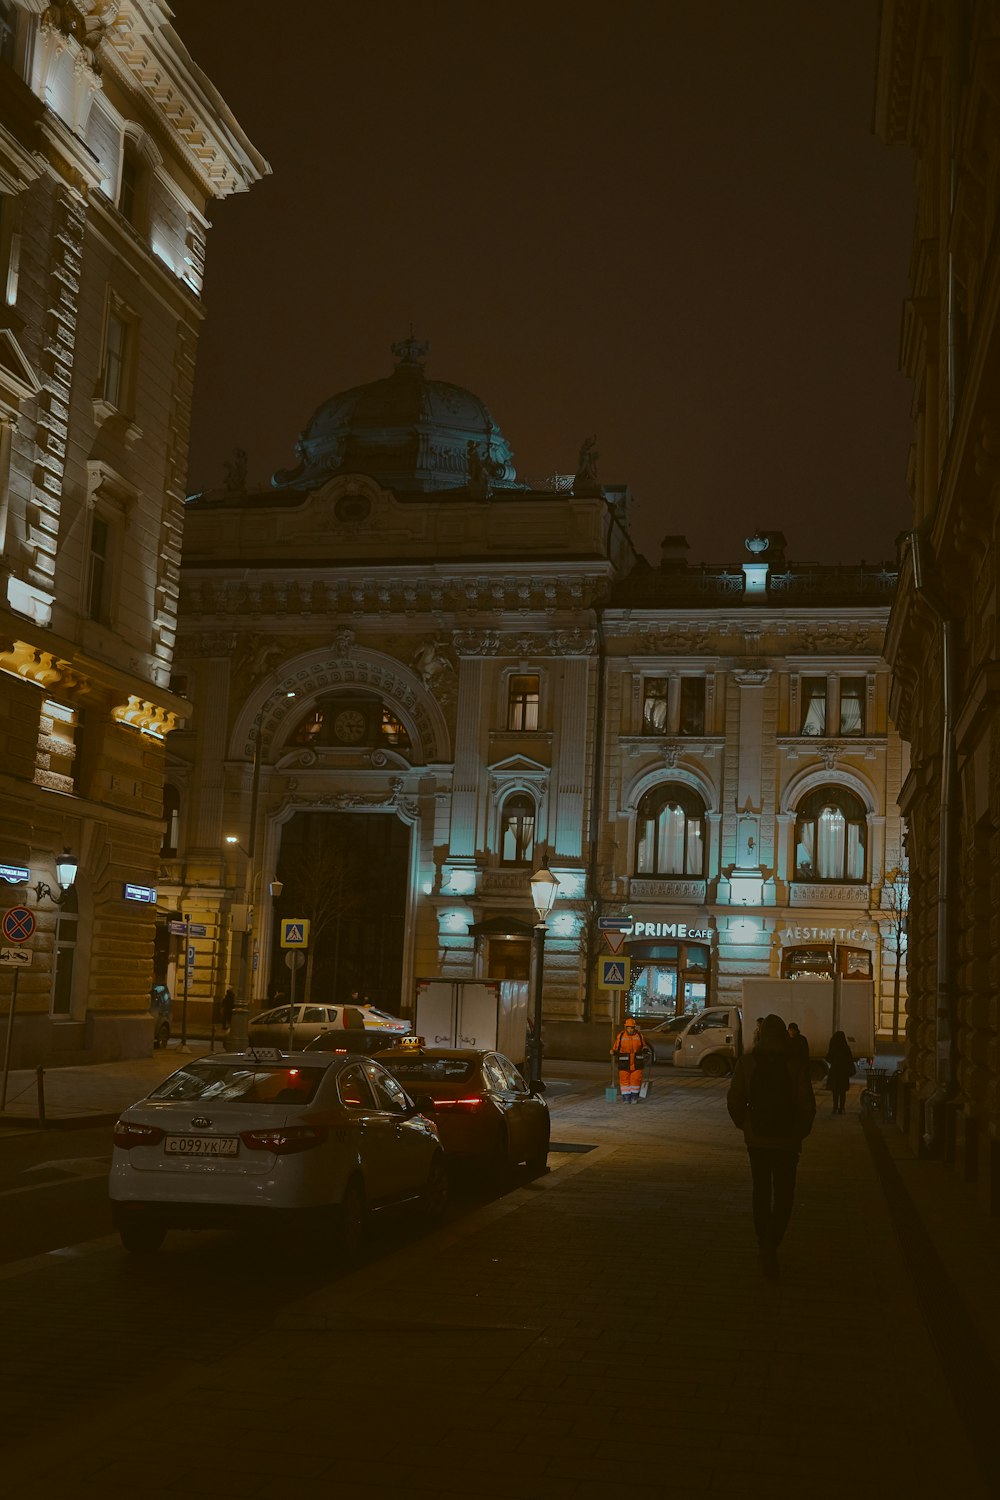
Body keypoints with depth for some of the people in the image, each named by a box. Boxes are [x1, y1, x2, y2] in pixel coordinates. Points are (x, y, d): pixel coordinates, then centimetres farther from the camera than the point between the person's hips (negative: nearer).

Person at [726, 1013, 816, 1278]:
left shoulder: (746, 1062, -4)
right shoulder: (796, 1064, -9)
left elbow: (734, 1101, -3)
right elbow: (807, 1105, -11)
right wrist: (800, 1133, 5)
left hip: (756, 1139, 2)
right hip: (786, 1140, -2)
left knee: (761, 1192, 17)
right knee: (783, 1194, 7)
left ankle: (764, 1246, 19)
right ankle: (771, 1245, -9)